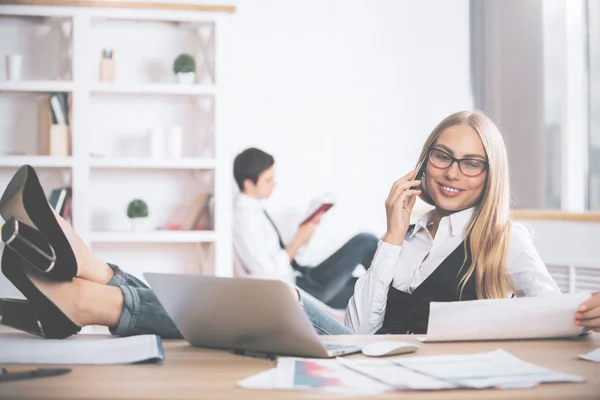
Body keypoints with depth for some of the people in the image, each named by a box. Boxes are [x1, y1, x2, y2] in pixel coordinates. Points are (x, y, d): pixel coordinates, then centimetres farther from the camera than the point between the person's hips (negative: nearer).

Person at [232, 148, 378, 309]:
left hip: (299, 282, 10)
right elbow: (267, 272, -23)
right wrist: (298, 241, -14)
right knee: (366, 242, -9)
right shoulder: (246, 218, -18)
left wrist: (300, 237, 0)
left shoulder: (254, 211, 12)